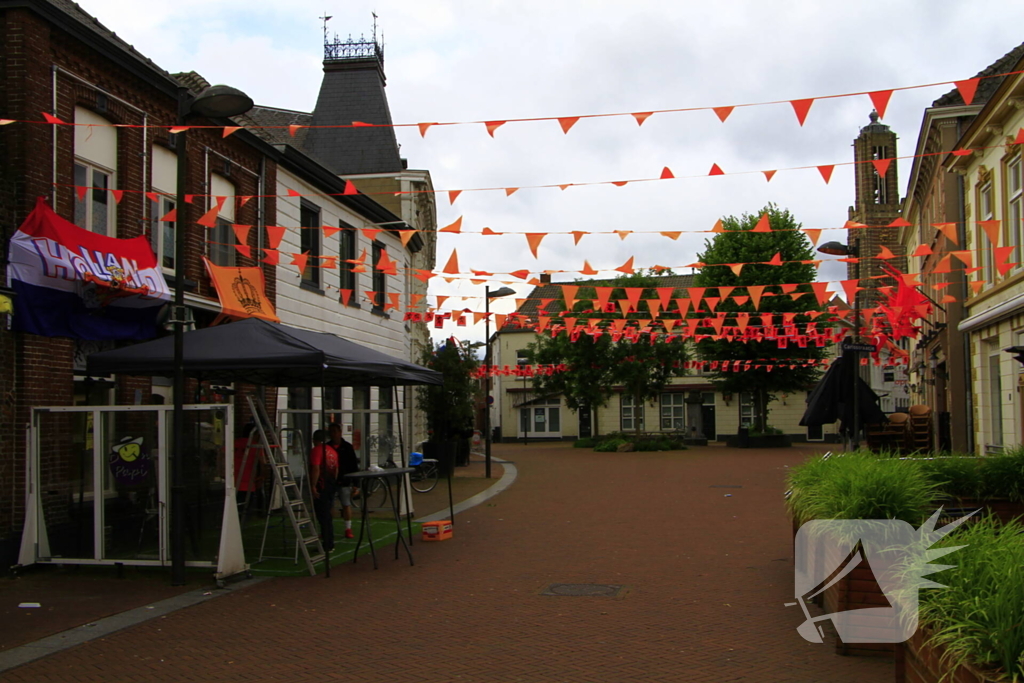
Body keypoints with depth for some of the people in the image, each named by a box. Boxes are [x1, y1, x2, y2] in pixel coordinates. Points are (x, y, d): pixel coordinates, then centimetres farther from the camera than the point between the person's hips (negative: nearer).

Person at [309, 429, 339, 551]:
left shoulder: (316, 450, -13)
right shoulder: (332, 451, 13)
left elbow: (316, 469, -23)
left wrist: (313, 486, -22)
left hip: (320, 487, -8)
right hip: (331, 486, 8)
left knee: (322, 516, -4)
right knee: (328, 516, 16)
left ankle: (326, 546, -4)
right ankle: (330, 544, 21)